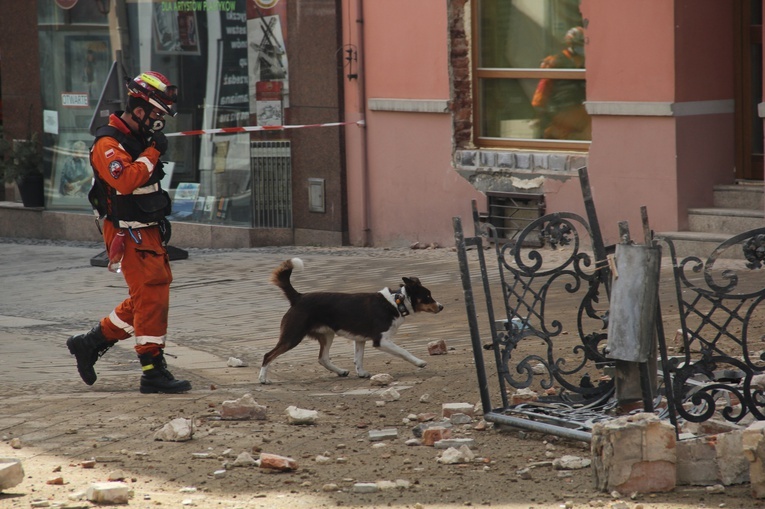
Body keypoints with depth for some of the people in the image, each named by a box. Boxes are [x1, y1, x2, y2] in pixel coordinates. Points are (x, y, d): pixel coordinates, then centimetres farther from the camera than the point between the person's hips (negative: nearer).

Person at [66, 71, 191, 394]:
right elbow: (125, 180, -32)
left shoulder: (139, 139, 15)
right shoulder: (108, 143, -15)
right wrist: (152, 153, -23)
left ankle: (89, 344, 23)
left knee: (146, 299, 12)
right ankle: (153, 372, -7)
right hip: (129, 236, -10)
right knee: (152, 298, -11)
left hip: (149, 232, 10)